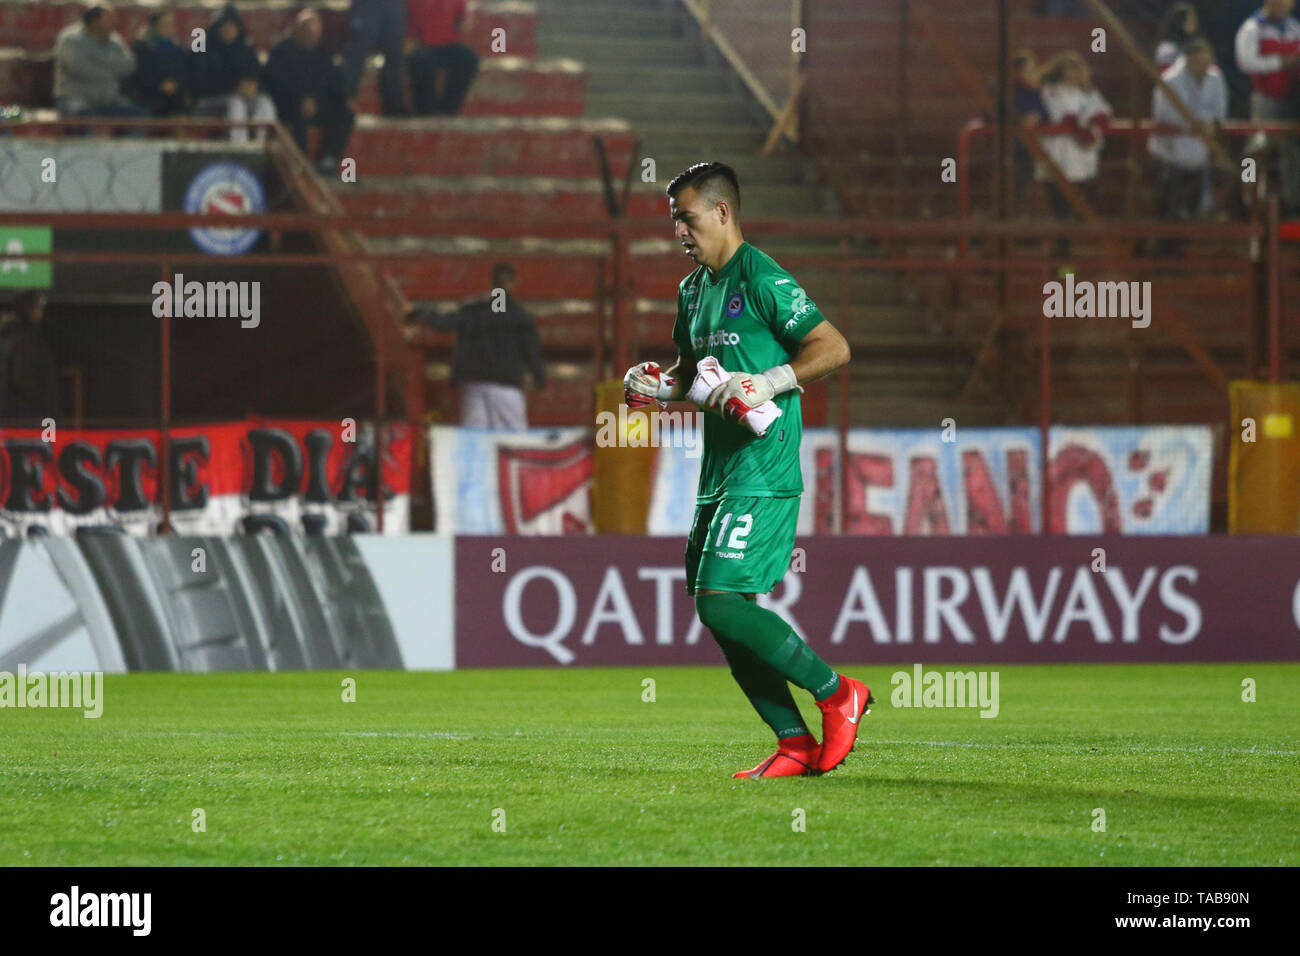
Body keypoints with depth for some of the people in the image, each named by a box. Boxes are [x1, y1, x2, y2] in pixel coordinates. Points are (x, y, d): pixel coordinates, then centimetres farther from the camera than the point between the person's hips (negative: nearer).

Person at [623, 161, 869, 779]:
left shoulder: (761, 277, -10)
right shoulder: (694, 289, 17)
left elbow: (834, 348, -14)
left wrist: (768, 382, -24)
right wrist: (656, 387, 10)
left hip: (763, 471, -9)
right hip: (719, 472, 9)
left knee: (723, 601, -16)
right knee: (721, 616, 5)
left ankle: (837, 694, -3)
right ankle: (796, 745, 9)